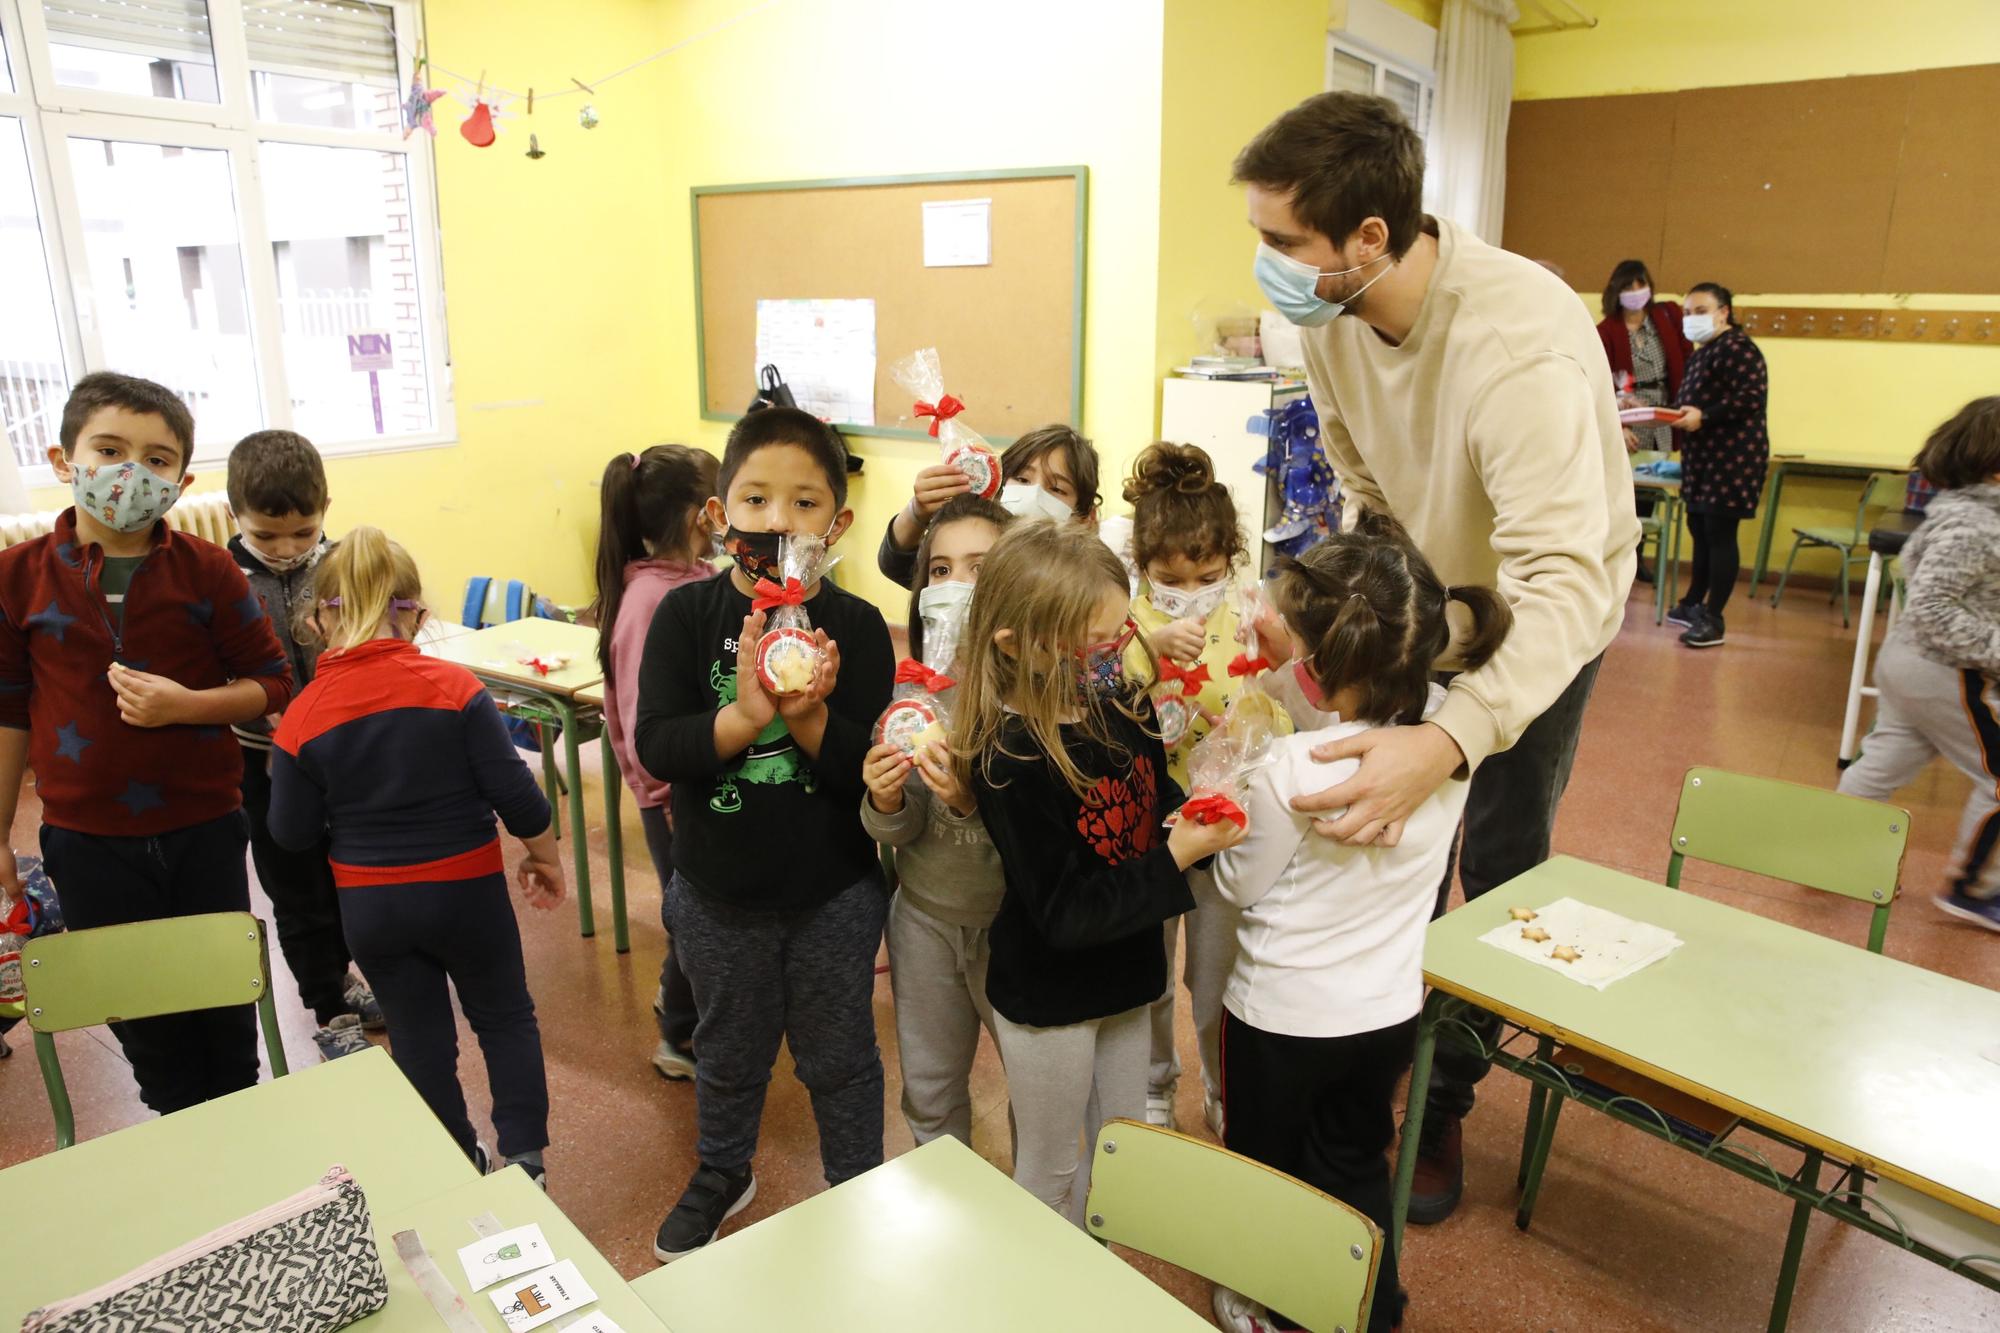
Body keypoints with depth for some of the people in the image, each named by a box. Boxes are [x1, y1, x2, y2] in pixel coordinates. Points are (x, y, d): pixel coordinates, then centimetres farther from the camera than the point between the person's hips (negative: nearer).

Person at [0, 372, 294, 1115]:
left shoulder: (206, 571, -8)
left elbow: (272, 684, -3)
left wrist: (185, 705, -21)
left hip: (203, 829, 0)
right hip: (87, 840, 1)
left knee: (226, 1001, 15)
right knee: (139, 1012, 15)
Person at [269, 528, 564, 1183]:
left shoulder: (302, 716, -10)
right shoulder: (453, 686, -16)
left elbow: (292, 832, -4)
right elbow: (512, 790, -15)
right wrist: (544, 856, 1)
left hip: (369, 907, 2)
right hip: (465, 889, -2)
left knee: (418, 1036, 20)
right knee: (506, 1019, 19)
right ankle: (523, 1158, 17)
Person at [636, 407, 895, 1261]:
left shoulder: (855, 626, -13)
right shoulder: (688, 615, -11)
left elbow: (872, 767, -16)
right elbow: (654, 746, -18)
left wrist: (806, 716, -33)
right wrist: (743, 716, -34)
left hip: (834, 893, -1)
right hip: (717, 892, 2)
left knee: (838, 1057, 19)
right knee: (729, 1052, 25)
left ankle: (858, 1190, 45)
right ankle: (722, 1173, 53)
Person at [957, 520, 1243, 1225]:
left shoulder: (1123, 708, -9)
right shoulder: (1009, 760, -29)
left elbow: (1155, 804, 6)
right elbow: (1063, 911, -28)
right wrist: (1176, 857, -32)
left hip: (1125, 976, 7)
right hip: (1048, 997, -6)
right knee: (1051, 1172, 17)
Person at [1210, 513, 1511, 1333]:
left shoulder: (1293, 769, -33)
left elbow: (1240, 885, -16)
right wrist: (1289, 660, -9)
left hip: (1282, 1017, -4)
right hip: (1389, 1010, 5)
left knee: (1269, 1171, 24)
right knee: (1355, 1164, 29)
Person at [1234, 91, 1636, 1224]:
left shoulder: (1521, 342, -39)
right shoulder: (1332, 311, -17)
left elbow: (1565, 579, -47)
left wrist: (1449, 740, -60)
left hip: (1544, 618, -5)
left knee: (1497, 875, 2)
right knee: (1388, 836, 9)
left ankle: (1443, 1105, 24)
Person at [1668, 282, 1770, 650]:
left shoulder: (1737, 348, -13)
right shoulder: (1700, 352, 18)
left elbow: (1752, 398, -22)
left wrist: (1703, 416, -26)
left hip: (1732, 457, -10)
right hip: (1704, 456, 10)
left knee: (1720, 535, -8)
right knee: (1700, 532, 16)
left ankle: (1713, 619, -5)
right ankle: (1693, 604, 28)